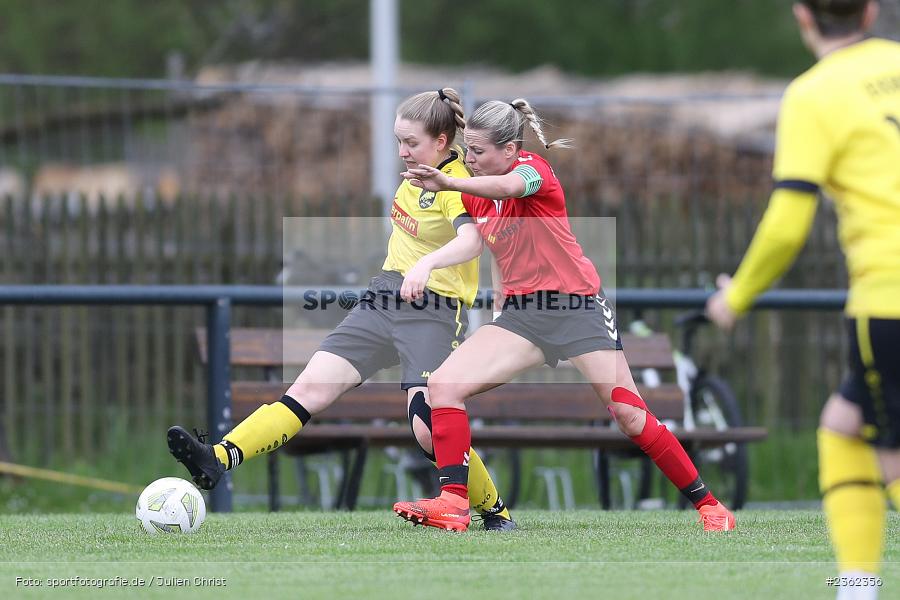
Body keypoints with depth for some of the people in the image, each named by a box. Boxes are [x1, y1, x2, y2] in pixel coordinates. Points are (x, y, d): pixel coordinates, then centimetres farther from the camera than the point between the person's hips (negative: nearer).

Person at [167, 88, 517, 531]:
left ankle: (495, 512, 5)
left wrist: (427, 264, -53)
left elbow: (471, 240, -36)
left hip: (434, 311, -7)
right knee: (311, 387, -9)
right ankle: (219, 460, -25)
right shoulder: (421, 170, 10)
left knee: (429, 429, -19)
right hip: (383, 299, 7)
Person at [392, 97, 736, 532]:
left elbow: (509, 186, -38)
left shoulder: (533, 167, -12)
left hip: (578, 307, -6)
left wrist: (448, 183, -52)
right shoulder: (473, 195, 8)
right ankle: (453, 503, -16)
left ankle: (707, 505, 6)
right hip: (521, 314, 6)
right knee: (443, 385, -14)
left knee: (630, 416, -8)